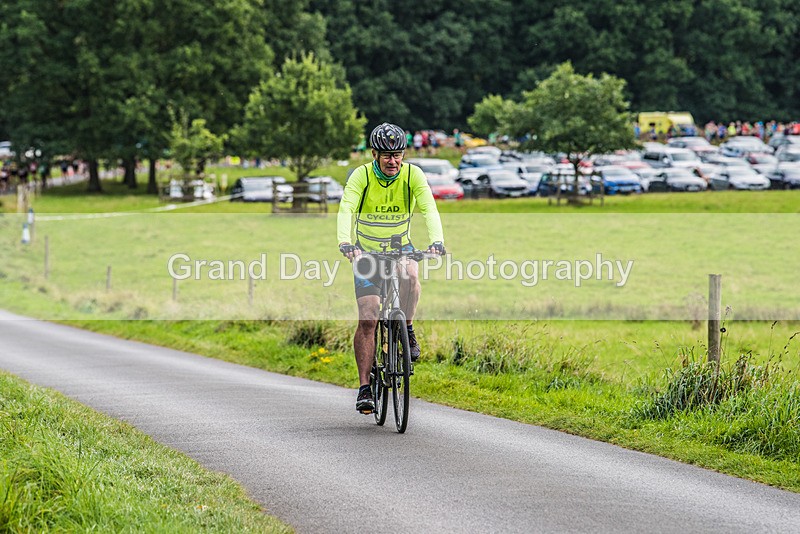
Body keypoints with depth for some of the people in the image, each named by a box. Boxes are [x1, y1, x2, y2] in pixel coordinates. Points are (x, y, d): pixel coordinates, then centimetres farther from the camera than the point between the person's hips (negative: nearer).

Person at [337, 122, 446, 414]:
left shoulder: (413, 175, -15)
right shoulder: (361, 176, -19)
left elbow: (429, 208, -27)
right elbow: (346, 210, -33)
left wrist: (436, 241, -46)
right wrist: (345, 243, -51)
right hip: (366, 250, -1)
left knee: (410, 276, -35)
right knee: (367, 319, -11)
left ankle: (407, 330, -9)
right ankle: (365, 387, -6)